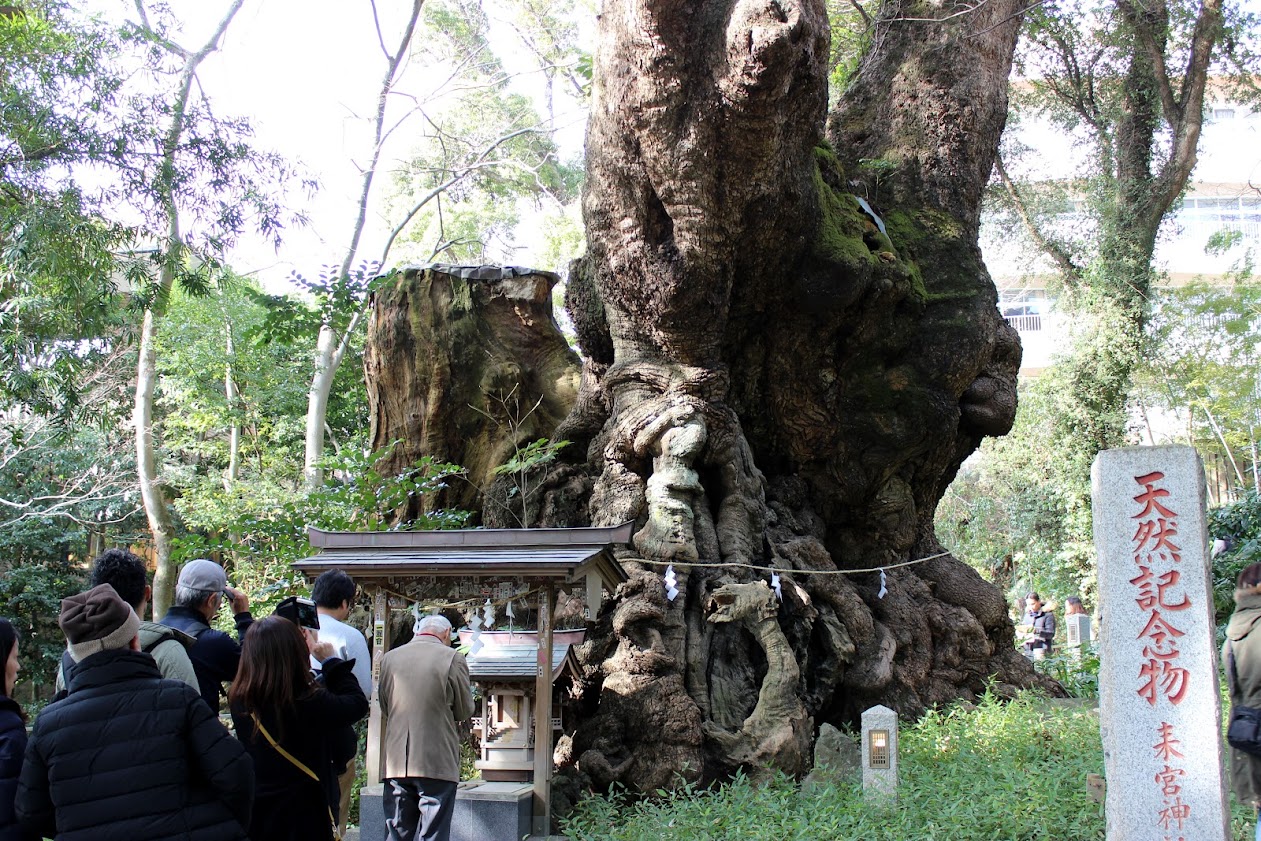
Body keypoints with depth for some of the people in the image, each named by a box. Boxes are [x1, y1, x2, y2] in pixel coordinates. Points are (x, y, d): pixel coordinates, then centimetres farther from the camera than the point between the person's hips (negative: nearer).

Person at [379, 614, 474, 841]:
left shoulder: (389, 658, 7)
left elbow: (384, 711, 15)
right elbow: (465, 711, 1)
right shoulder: (452, 658, -6)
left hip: (396, 763, 4)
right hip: (438, 763, -4)